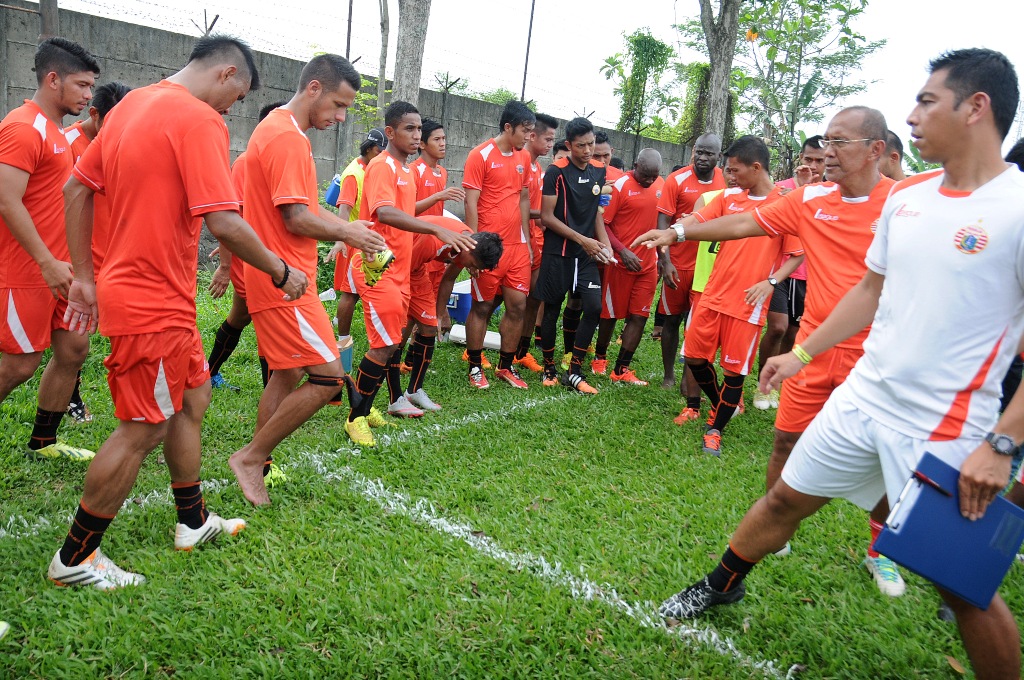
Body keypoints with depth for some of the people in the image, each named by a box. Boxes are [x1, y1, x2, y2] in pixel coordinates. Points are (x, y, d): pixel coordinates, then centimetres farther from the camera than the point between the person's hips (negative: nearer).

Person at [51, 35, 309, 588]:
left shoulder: (131, 104, 12)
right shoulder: (199, 119, -16)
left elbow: (75, 189, 14)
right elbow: (224, 224, -25)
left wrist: (84, 276, 16)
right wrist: (281, 272, -10)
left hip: (127, 286, 10)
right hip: (155, 302, -10)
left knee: (192, 398, 20)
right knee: (142, 430, 3)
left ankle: (193, 522, 34)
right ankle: (73, 559, 19)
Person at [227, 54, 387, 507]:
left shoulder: (277, 129, 17)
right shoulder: (288, 137, -16)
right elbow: (297, 219, -20)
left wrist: (346, 227, 9)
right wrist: (347, 234, -6)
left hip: (277, 277, 11)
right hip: (285, 281, -11)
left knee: (288, 375, 17)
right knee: (328, 376, -8)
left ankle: (257, 466, 26)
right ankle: (250, 457, 4)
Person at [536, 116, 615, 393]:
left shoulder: (598, 171, 8)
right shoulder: (557, 171, -9)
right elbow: (547, 216, -11)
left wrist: (604, 243, 4)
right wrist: (583, 239, -14)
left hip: (587, 254, 5)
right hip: (558, 253, -5)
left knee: (594, 307, -4)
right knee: (552, 310, 4)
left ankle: (574, 372, 6)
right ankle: (549, 369, 21)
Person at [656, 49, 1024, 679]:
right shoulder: (906, 196, 6)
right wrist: (803, 353, 19)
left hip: (947, 429, -6)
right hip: (865, 395, 6)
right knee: (786, 498, 16)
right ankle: (723, 586, 40)